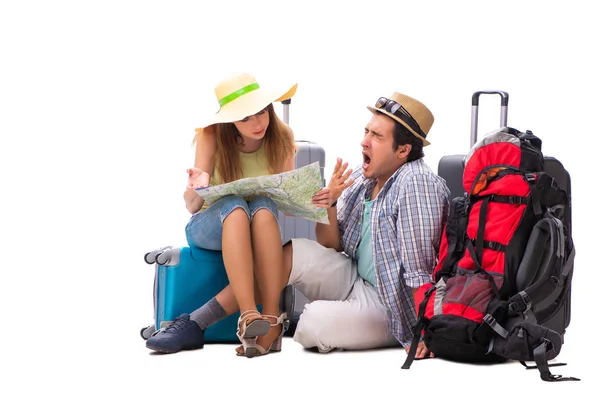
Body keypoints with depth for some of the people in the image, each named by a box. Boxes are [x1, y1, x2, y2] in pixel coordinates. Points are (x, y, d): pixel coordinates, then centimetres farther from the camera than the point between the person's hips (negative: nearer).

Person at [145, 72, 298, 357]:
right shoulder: (211, 137, -11)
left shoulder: (281, 138, -6)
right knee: (235, 207, -37)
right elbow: (192, 207, -13)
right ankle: (249, 315, -48)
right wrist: (195, 191, -37)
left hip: (261, 231, 1)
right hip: (209, 226, -1)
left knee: (263, 208, -36)